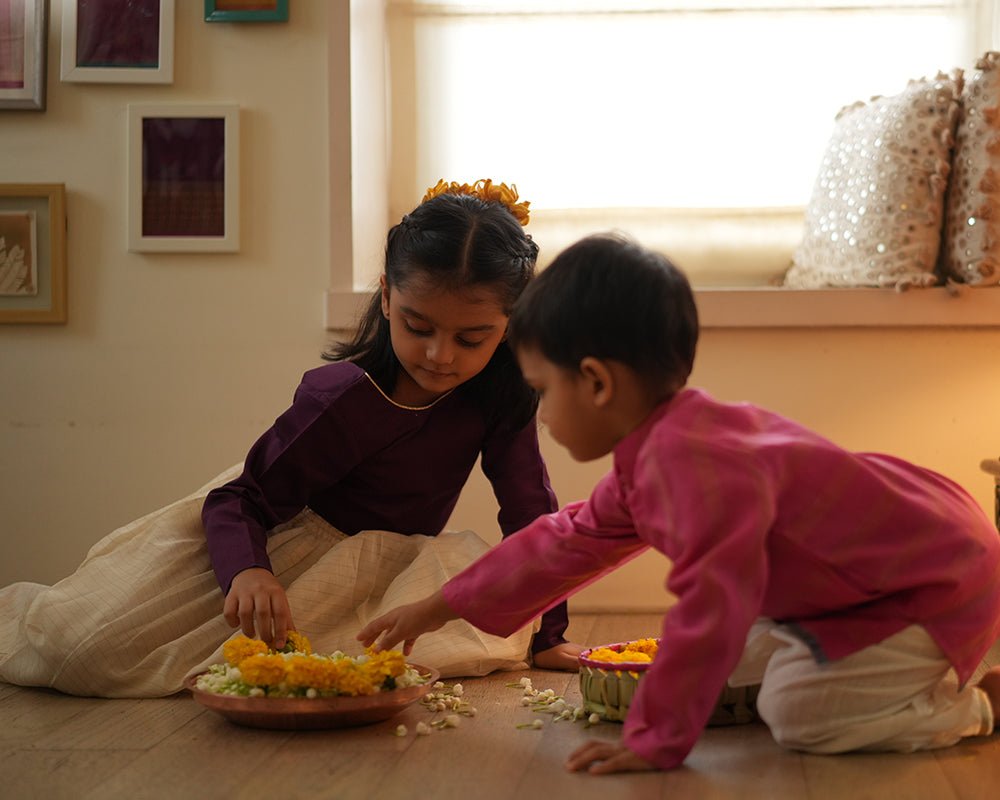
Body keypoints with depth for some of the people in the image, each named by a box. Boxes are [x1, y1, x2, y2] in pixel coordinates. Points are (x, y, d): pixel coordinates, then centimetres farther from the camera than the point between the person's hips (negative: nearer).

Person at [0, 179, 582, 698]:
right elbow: (242, 500, -25)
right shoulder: (343, 398, -27)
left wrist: (545, 635, -5)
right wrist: (247, 571, -47)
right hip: (283, 533, -5)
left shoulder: (500, 390, -16)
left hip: (381, 562, 5)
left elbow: (529, 507, -6)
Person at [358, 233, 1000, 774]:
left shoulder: (691, 462, -31)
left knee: (798, 710, -22)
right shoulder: (652, 456, 4)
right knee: (747, 657, 13)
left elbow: (709, 608, -37)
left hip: (937, 588, -10)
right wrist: (438, 609, 21)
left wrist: (656, 741, -31)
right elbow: (570, 540, 16)